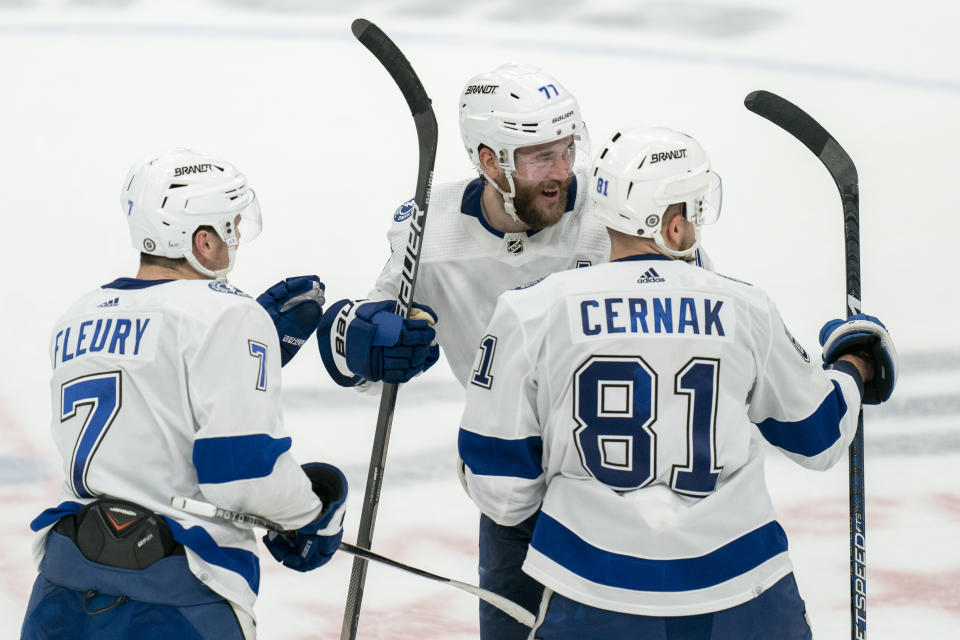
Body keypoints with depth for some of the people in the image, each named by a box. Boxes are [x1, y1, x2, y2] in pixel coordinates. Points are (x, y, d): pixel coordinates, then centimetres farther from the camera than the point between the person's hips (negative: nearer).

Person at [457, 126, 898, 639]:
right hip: (741, 596, 1)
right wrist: (855, 365, 38)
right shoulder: (743, 310, 2)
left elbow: (501, 490, 0)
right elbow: (816, 433, 17)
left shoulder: (532, 313, -2)